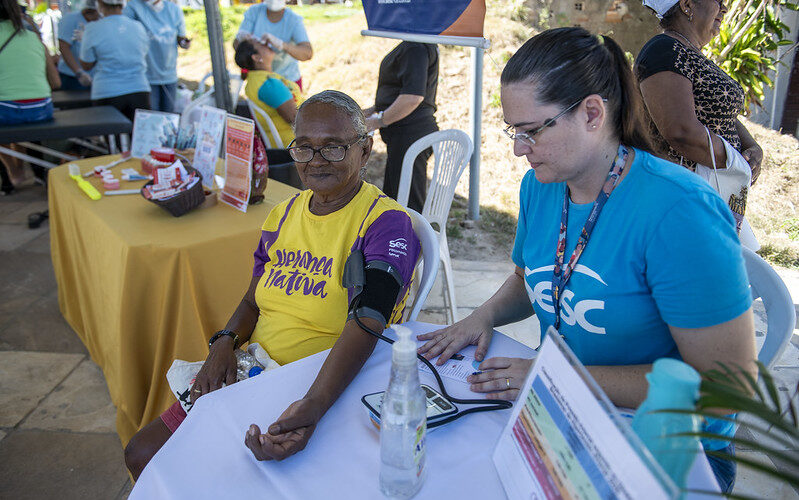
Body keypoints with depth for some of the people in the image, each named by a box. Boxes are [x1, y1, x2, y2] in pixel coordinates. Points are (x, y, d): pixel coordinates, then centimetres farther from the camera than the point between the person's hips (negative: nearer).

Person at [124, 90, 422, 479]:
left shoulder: (386, 223, -15)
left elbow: (366, 323, -29)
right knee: (142, 454, 6)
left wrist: (314, 405, -44)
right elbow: (253, 302, 15)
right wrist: (225, 342, -7)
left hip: (332, 387, -6)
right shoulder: (283, 216, 7)